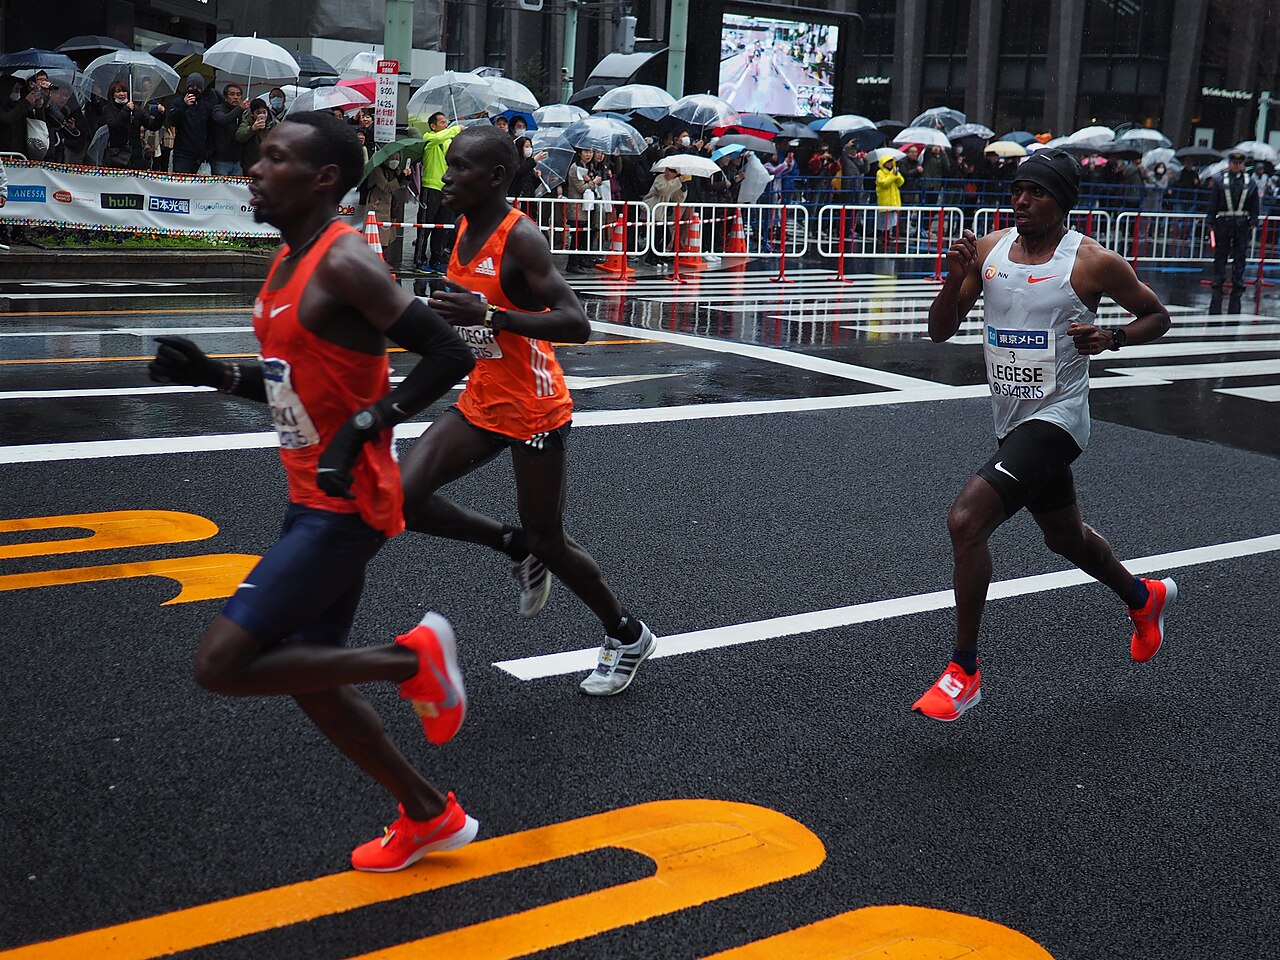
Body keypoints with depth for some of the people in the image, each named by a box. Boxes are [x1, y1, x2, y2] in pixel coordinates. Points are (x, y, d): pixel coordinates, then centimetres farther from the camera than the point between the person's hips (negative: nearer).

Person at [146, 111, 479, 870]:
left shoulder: (344, 264, -18)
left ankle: (411, 659, -1)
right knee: (308, 678, 16)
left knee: (223, 665, -12)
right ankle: (430, 817, 30)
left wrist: (367, 426, -26)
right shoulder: (290, 262, 11)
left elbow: (450, 354, -22)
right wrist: (215, 374, 7)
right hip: (315, 500, 10)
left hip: (346, 505, -10)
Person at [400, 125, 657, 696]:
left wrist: (488, 316, -35)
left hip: (534, 411, -8)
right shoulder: (465, 230, 5)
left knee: (548, 542, 4)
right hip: (481, 403, 8)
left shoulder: (520, 238, -21)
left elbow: (577, 325, -29)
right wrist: (450, 316, 9)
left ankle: (627, 636, 30)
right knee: (403, 500, -7)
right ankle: (516, 548, 17)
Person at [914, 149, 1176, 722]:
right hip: (1012, 419, 7)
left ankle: (964, 671, -10)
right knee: (1065, 538, 26)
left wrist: (1110, 338, -19)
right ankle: (1145, 599, 56)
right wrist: (955, 279, -16)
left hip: (1056, 419, -7)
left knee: (965, 521, -22)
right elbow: (940, 331, 2)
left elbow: (1157, 317, 1)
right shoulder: (987, 250, 2)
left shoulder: (1093, 263, -12)